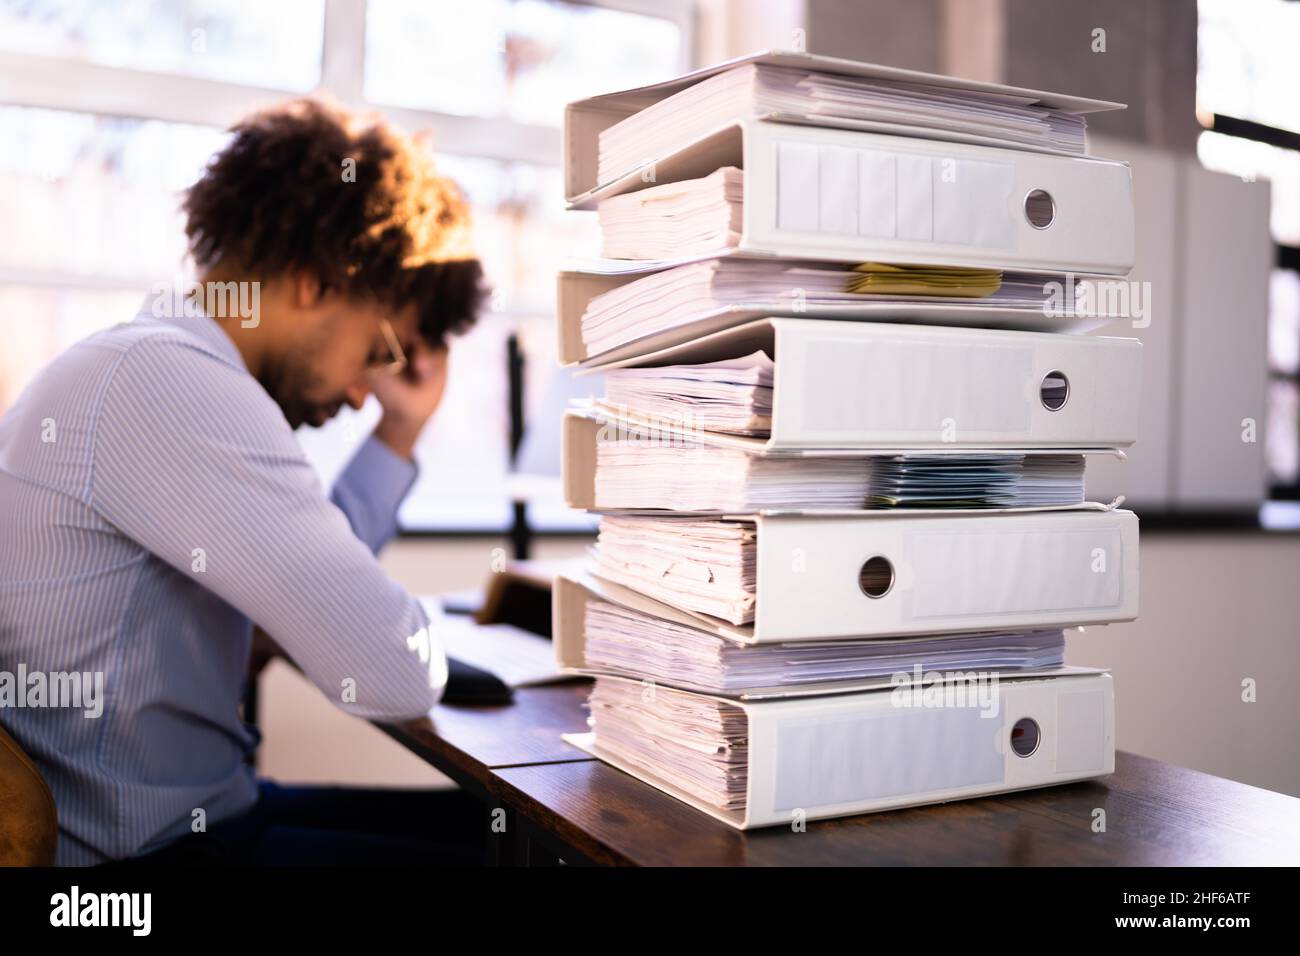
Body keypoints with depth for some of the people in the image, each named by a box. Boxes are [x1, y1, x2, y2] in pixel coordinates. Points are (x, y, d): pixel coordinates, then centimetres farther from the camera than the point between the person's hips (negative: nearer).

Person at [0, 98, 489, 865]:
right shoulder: (170, 380, -23)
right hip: (143, 847, -10)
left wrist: (399, 434, 15)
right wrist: (404, 634, -4)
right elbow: (396, 675, -26)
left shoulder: (148, 371, 11)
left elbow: (309, 585, 19)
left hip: (192, 811, 10)